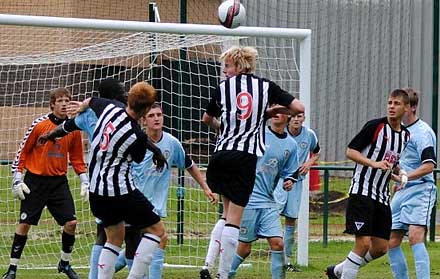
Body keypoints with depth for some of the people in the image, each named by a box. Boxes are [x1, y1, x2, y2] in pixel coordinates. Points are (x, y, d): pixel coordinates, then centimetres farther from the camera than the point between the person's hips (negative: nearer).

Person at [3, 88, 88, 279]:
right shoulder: (39, 124, -10)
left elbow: (77, 158, 13)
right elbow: (23, 151, -3)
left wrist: (85, 181, 5)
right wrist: (17, 179, -8)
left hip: (59, 182, 3)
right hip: (35, 180, -3)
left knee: (71, 222, -5)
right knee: (24, 224, -5)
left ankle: (65, 263, 17)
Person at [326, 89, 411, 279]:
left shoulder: (406, 135, 11)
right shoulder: (375, 126, -9)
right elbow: (351, 151, -9)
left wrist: (400, 174, 5)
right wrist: (374, 163, -22)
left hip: (382, 196, 7)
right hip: (361, 192, -7)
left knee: (381, 247, 6)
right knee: (363, 243, -15)